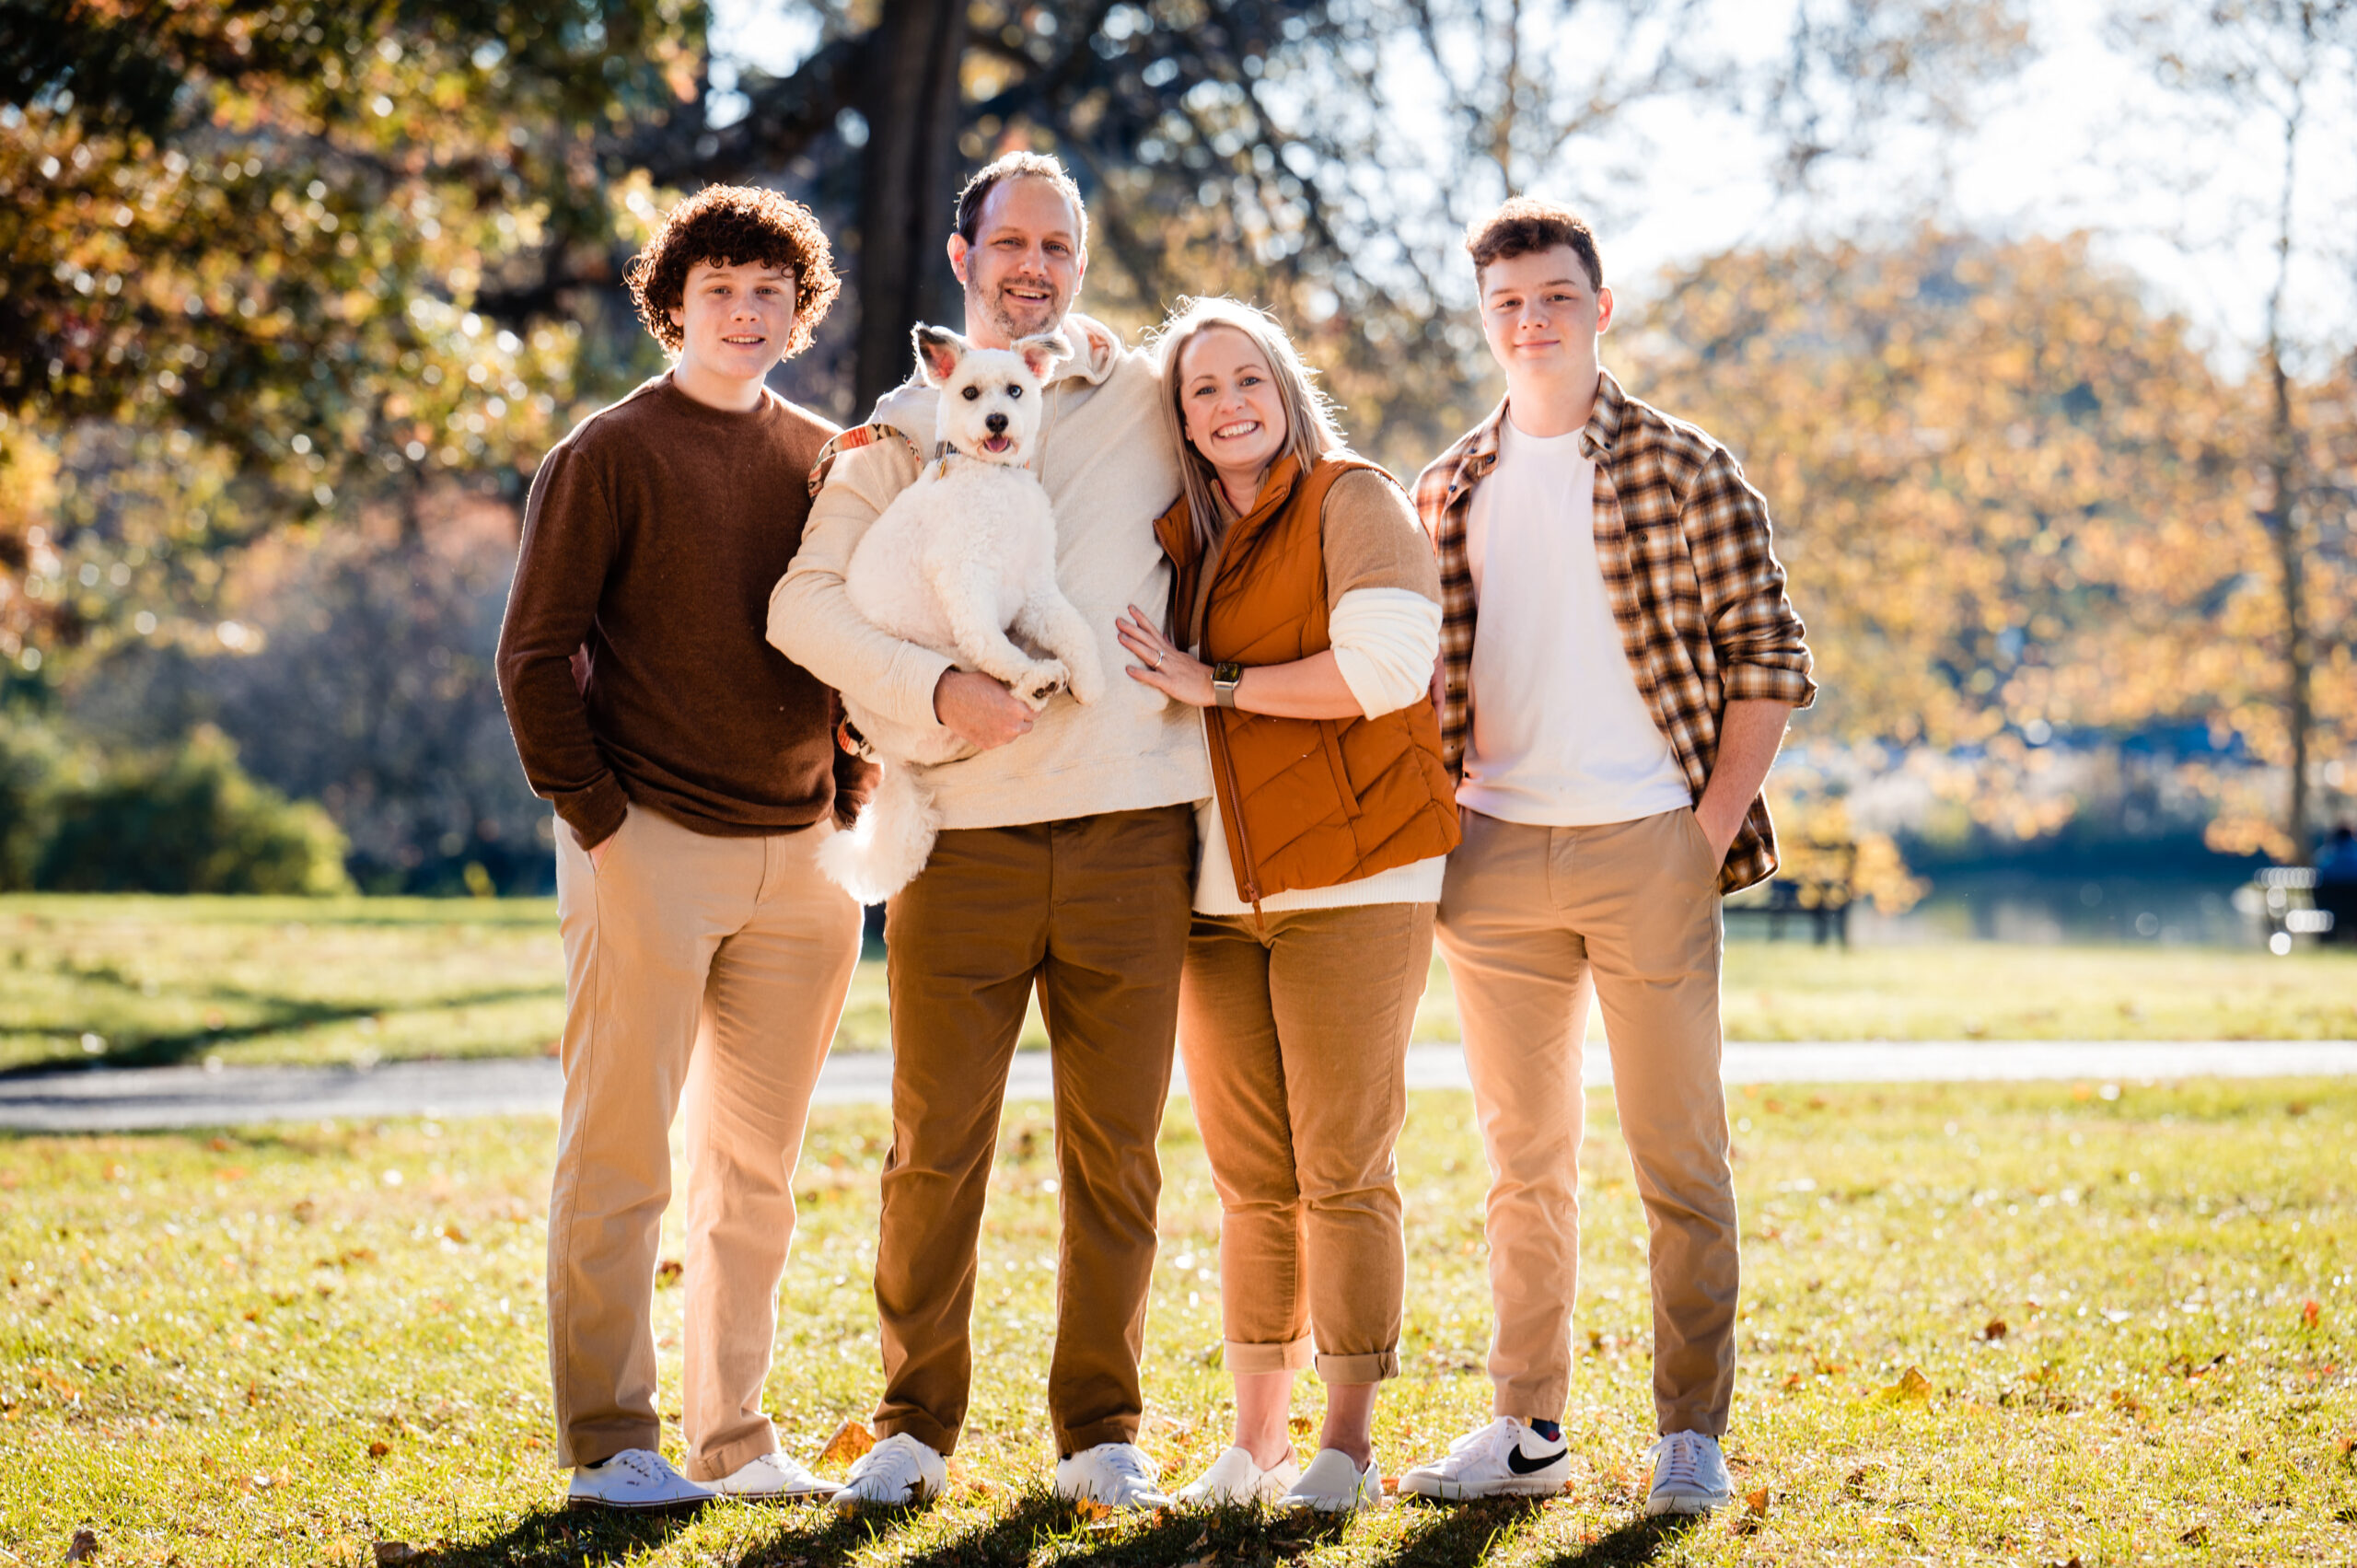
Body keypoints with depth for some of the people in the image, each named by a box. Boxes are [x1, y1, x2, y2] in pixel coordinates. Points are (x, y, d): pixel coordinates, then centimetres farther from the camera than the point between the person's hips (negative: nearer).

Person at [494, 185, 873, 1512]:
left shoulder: (826, 460, 12)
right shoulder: (609, 456, -3)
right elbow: (535, 654, -5)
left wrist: (854, 794, 8)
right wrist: (596, 817, -10)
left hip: (801, 856, 5)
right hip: (652, 850, -5)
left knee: (756, 1173, 11)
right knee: (619, 1162, -2)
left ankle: (735, 1437, 19)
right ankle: (611, 1443, 4)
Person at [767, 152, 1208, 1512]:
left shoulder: (1149, 401, 11)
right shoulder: (901, 429, 9)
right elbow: (806, 601, -1)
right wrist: (934, 686, -15)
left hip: (1133, 825, 1)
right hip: (964, 833, 0)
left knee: (1115, 1151, 4)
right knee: (937, 1147, 1)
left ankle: (1103, 1430, 14)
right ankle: (917, 1427, 13)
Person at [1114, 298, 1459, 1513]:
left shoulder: (1352, 501, -2)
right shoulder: (1178, 539, 16)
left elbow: (1384, 663, -15)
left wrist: (1212, 685, -11)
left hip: (1351, 882, -6)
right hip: (1217, 892, 6)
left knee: (1342, 1172, -6)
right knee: (1250, 1181, 6)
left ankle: (1347, 1446, -1)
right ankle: (1254, 1444, 12)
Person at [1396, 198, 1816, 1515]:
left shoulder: (1687, 470, 0)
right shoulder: (1451, 491, 12)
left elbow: (1766, 656, -1)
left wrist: (1716, 824, -8)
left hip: (1648, 848, -4)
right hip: (1494, 859, 4)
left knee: (1681, 1156, -1)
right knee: (1525, 1158, 9)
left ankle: (1693, 1434, 6)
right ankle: (1528, 1427, 16)